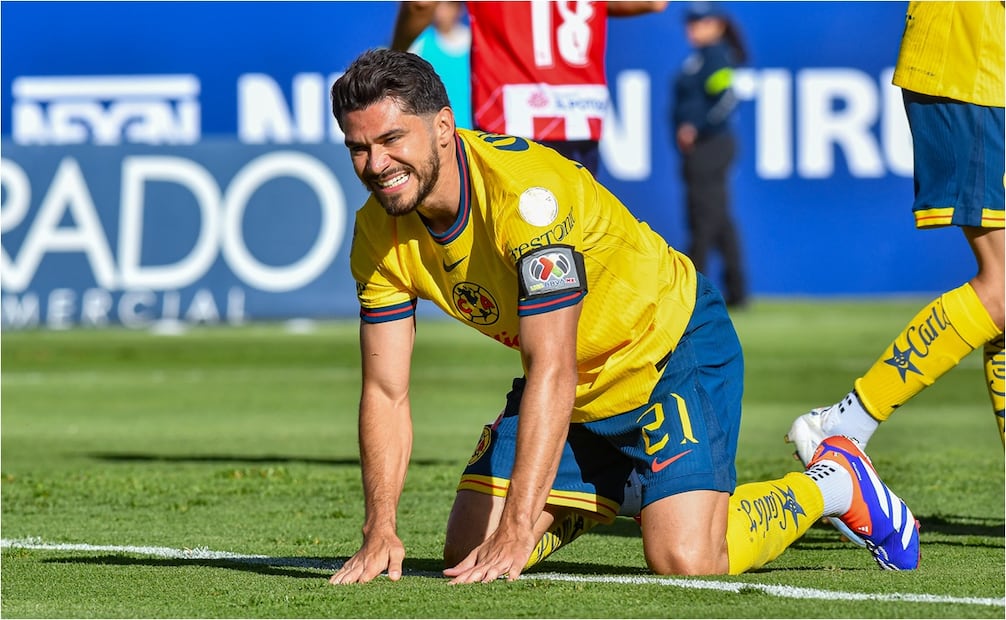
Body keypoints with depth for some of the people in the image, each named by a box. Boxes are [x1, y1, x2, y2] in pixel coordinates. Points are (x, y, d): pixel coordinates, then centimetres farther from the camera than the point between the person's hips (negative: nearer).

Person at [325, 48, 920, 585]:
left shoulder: (527, 191, -34)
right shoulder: (380, 232, -12)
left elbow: (552, 371, -37)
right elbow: (385, 391, -8)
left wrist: (515, 533, -42)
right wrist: (380, 532, -21)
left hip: (674, 347, -7)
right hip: (576, 391, 7)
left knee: (684, 560, -22)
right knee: (467, 553, 1)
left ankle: (830, 483, 6)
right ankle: (612, 493, 28)